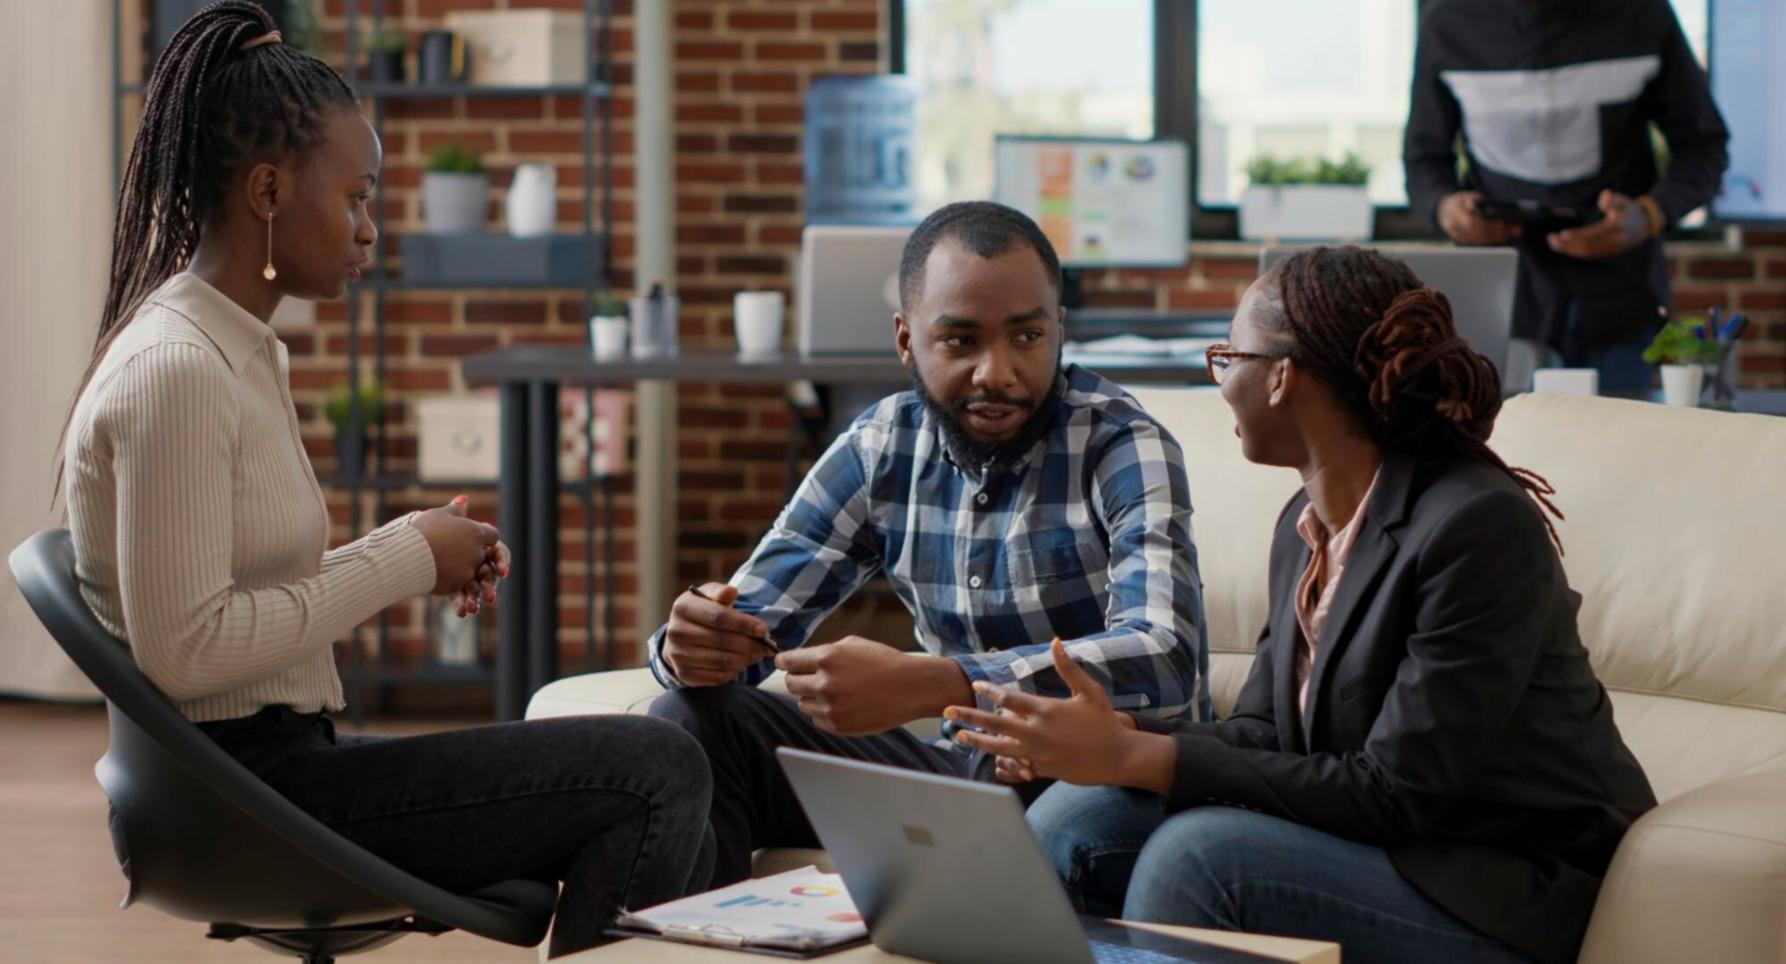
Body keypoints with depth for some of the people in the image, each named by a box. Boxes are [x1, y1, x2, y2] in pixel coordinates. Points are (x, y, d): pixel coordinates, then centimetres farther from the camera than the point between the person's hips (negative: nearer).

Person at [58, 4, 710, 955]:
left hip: (279, 762, 10)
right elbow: (183, 648, -24)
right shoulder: (175, 371, -18)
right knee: (658, 770, -12)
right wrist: (400, 562, -16)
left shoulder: (242, 350, 13)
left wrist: (422, 557, 1)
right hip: (245, 790, -10)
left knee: (675, 834, 10)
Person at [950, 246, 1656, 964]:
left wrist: (1136, 757, -23)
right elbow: (1264, 733, 8)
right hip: (1386, 851, 8)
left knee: (1203, 851, -27)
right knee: (1076, 821, -9)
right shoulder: (1306, 523, 7)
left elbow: (1393, 794, -22)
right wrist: (1116, 737, -13)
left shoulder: (1478, 526, -20)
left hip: (1509, 899, -8)